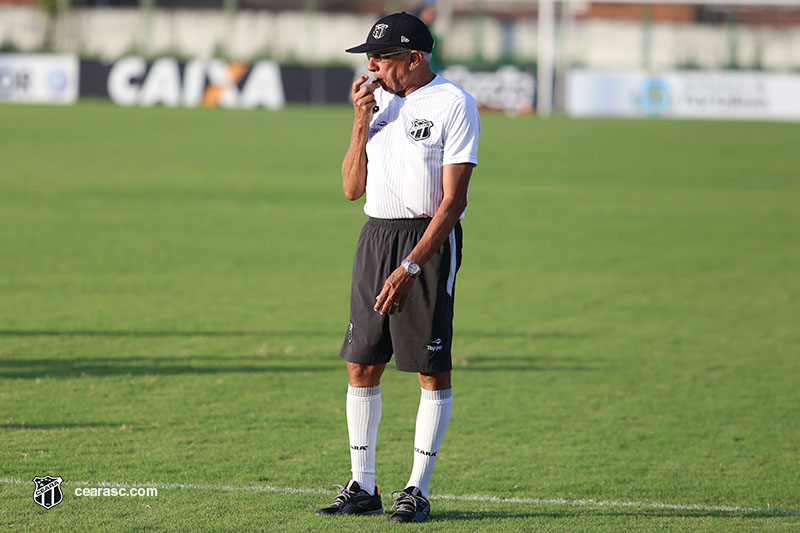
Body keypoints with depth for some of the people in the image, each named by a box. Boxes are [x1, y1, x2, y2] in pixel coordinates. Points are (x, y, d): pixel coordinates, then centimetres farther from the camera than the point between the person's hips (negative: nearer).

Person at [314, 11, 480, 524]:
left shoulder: (453, 103, -9)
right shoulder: (379, 101, 12)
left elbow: (452, 201, -14)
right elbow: (353, 188, 10)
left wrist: (410, 268, -20)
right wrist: (362, 122, -2)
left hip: (429, 240, -6)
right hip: (376, 238, 7)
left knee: (432, 369, -4)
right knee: (362, 365, 5)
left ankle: (418, 491, 1)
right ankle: (363, 487, 13)